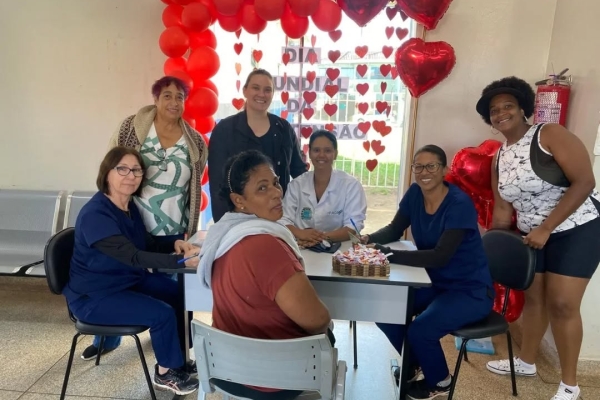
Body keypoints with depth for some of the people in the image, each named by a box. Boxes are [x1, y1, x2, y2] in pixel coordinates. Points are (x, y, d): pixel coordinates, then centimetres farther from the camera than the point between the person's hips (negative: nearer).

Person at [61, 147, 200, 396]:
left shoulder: (130, 207, 1)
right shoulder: (95, 215, -27)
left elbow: (148, 245, 9)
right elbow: (134, 256, -37)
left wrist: (174, 245, -12)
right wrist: (182, 261, -46)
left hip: (130, 280, 9)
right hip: (94, 296, -9)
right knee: (162, 313, -20)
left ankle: (178, 355, 19)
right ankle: (166, 373, 6)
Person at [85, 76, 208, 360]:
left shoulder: (196, 142, -1)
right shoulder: (132, 127, -6)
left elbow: (195, 190, 4)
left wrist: (191, 231, 5)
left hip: (172, 232, 1)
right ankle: (107, 340, 39)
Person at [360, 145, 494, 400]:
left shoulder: (460, 204, -25)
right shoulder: (414, 194, -5)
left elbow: (440, 256, -33)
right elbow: (395, 230, 3)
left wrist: (389, 255, -39)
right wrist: (369, 239, -18)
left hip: (470, 291, -6)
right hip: (435, 283, 7)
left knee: (420, 330, -24)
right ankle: (414, 364, 21)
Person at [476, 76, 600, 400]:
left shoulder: (550, 135, -16)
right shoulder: (498, 159, 3)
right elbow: (503, 209, 5)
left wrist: (545, 229, -24)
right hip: (532, 235, 6)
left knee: (562, 305, -4)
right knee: (533, 298, 14)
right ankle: (526, 362, 34)